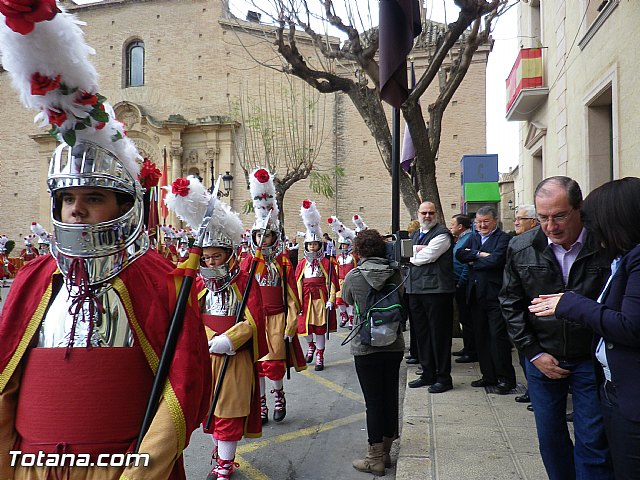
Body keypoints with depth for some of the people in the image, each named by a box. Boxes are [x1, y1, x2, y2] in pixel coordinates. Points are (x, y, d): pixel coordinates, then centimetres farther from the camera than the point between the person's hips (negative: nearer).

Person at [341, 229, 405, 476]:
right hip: (394, 345, 4)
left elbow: (347, 300, 9)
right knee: (390, 397, 14)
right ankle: (385, 451, 29)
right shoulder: (395, 273, -3)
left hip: (365, 348, -3)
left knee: (373, 401, 4)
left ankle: (375, 458, 13)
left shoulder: (353, 276, -10)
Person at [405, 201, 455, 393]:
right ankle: (427, 374, 25)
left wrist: (412, 254, 2)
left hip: (436, 289, -8)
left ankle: (443, 377, 9)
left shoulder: (442, 234, -7)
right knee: (421, 332, 13)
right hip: (415, 290, 8)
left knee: (439, 334, -1)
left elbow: (425, 257, -16)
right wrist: (419, 251, -10)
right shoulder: (415, 235, 19)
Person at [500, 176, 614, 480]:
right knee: (550, 440, 14)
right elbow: (511, 304, 2)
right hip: (543, 359, 3)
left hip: (591, 360, -2)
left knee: (592, 443, 4)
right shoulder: (521, 248, -5)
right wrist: (533, 353, -2)